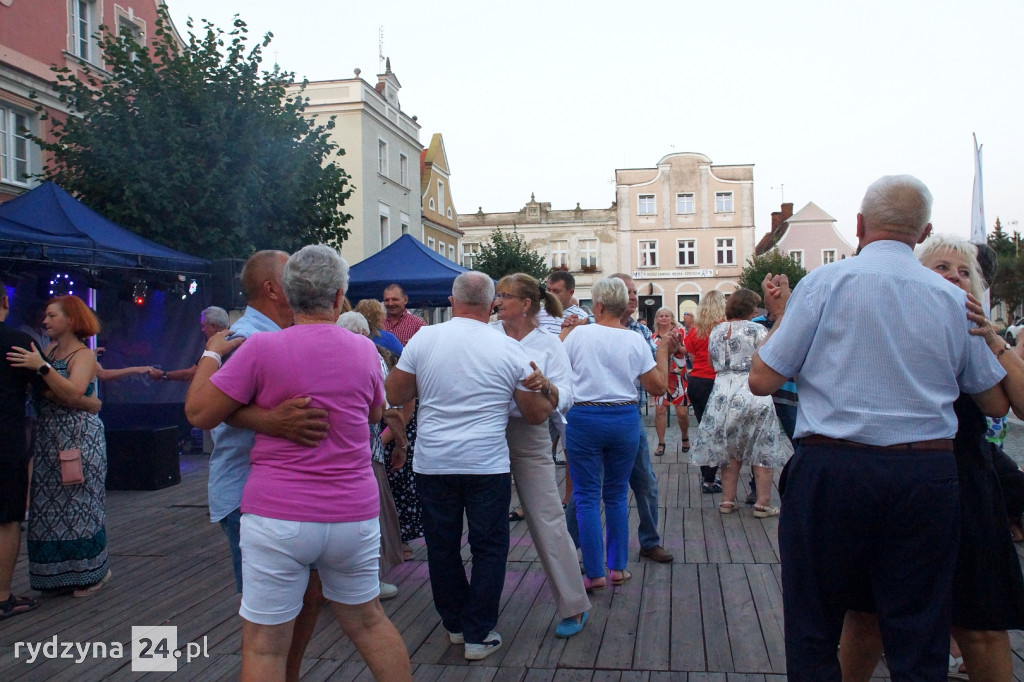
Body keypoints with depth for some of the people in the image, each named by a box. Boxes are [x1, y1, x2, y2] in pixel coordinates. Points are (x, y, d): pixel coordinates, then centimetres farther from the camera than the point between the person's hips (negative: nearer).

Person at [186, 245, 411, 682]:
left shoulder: (261, 348, -11)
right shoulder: (364, 350, 1)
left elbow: (199, 412, -6)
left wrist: (211, 353, 9)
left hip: (277, 516, -3)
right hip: (354, 515, 4)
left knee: (264, 645, 9)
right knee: (367, 621, 22)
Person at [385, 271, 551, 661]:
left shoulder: (423, 339, -4)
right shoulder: (509, 349, -5)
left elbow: (394, 396, 4)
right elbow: (536, 414, 2)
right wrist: (545, 394, 22)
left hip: (433, 464, 2)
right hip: (488, 466, -1)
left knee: (442, 546, 15)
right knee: (489, 548, 11)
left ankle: (455, 624, 30)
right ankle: (479, 635, 16)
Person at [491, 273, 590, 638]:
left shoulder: (548, 344, -1)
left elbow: (565, 398, -10)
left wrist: (545, 386, -28)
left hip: (528, 438, -3)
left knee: (547, 521, -1)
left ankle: (573, 606, 14)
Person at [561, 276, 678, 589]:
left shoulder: (579, 333, -6)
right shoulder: (636, 341, 0)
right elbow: (658, 386, 2)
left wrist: (564, 333, 13)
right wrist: (664, 353, 15)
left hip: (584, 419, -3)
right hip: (625, 420, 3)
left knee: (587, 497, 5)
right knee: (617, 495, 16)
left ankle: (595, 573, 7)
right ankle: (618, 567, 21)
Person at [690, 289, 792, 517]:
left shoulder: (716, 331, 8)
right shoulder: (757, 330, -8)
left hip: (722, 393, 5)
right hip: (752, 393, -5)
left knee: (729, 450, 13)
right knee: (761, 451, 5)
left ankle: (727, 500, 16)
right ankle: (763, 504, 8)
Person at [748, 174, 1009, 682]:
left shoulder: (826, 282, -6)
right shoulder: (953, 299, 5)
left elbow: (762, 381, -6)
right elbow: (996, 403, 14)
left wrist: (780, 315, 11)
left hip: (832, 469, -3)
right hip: (928, 475, 3)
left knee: (813, 637, 11)